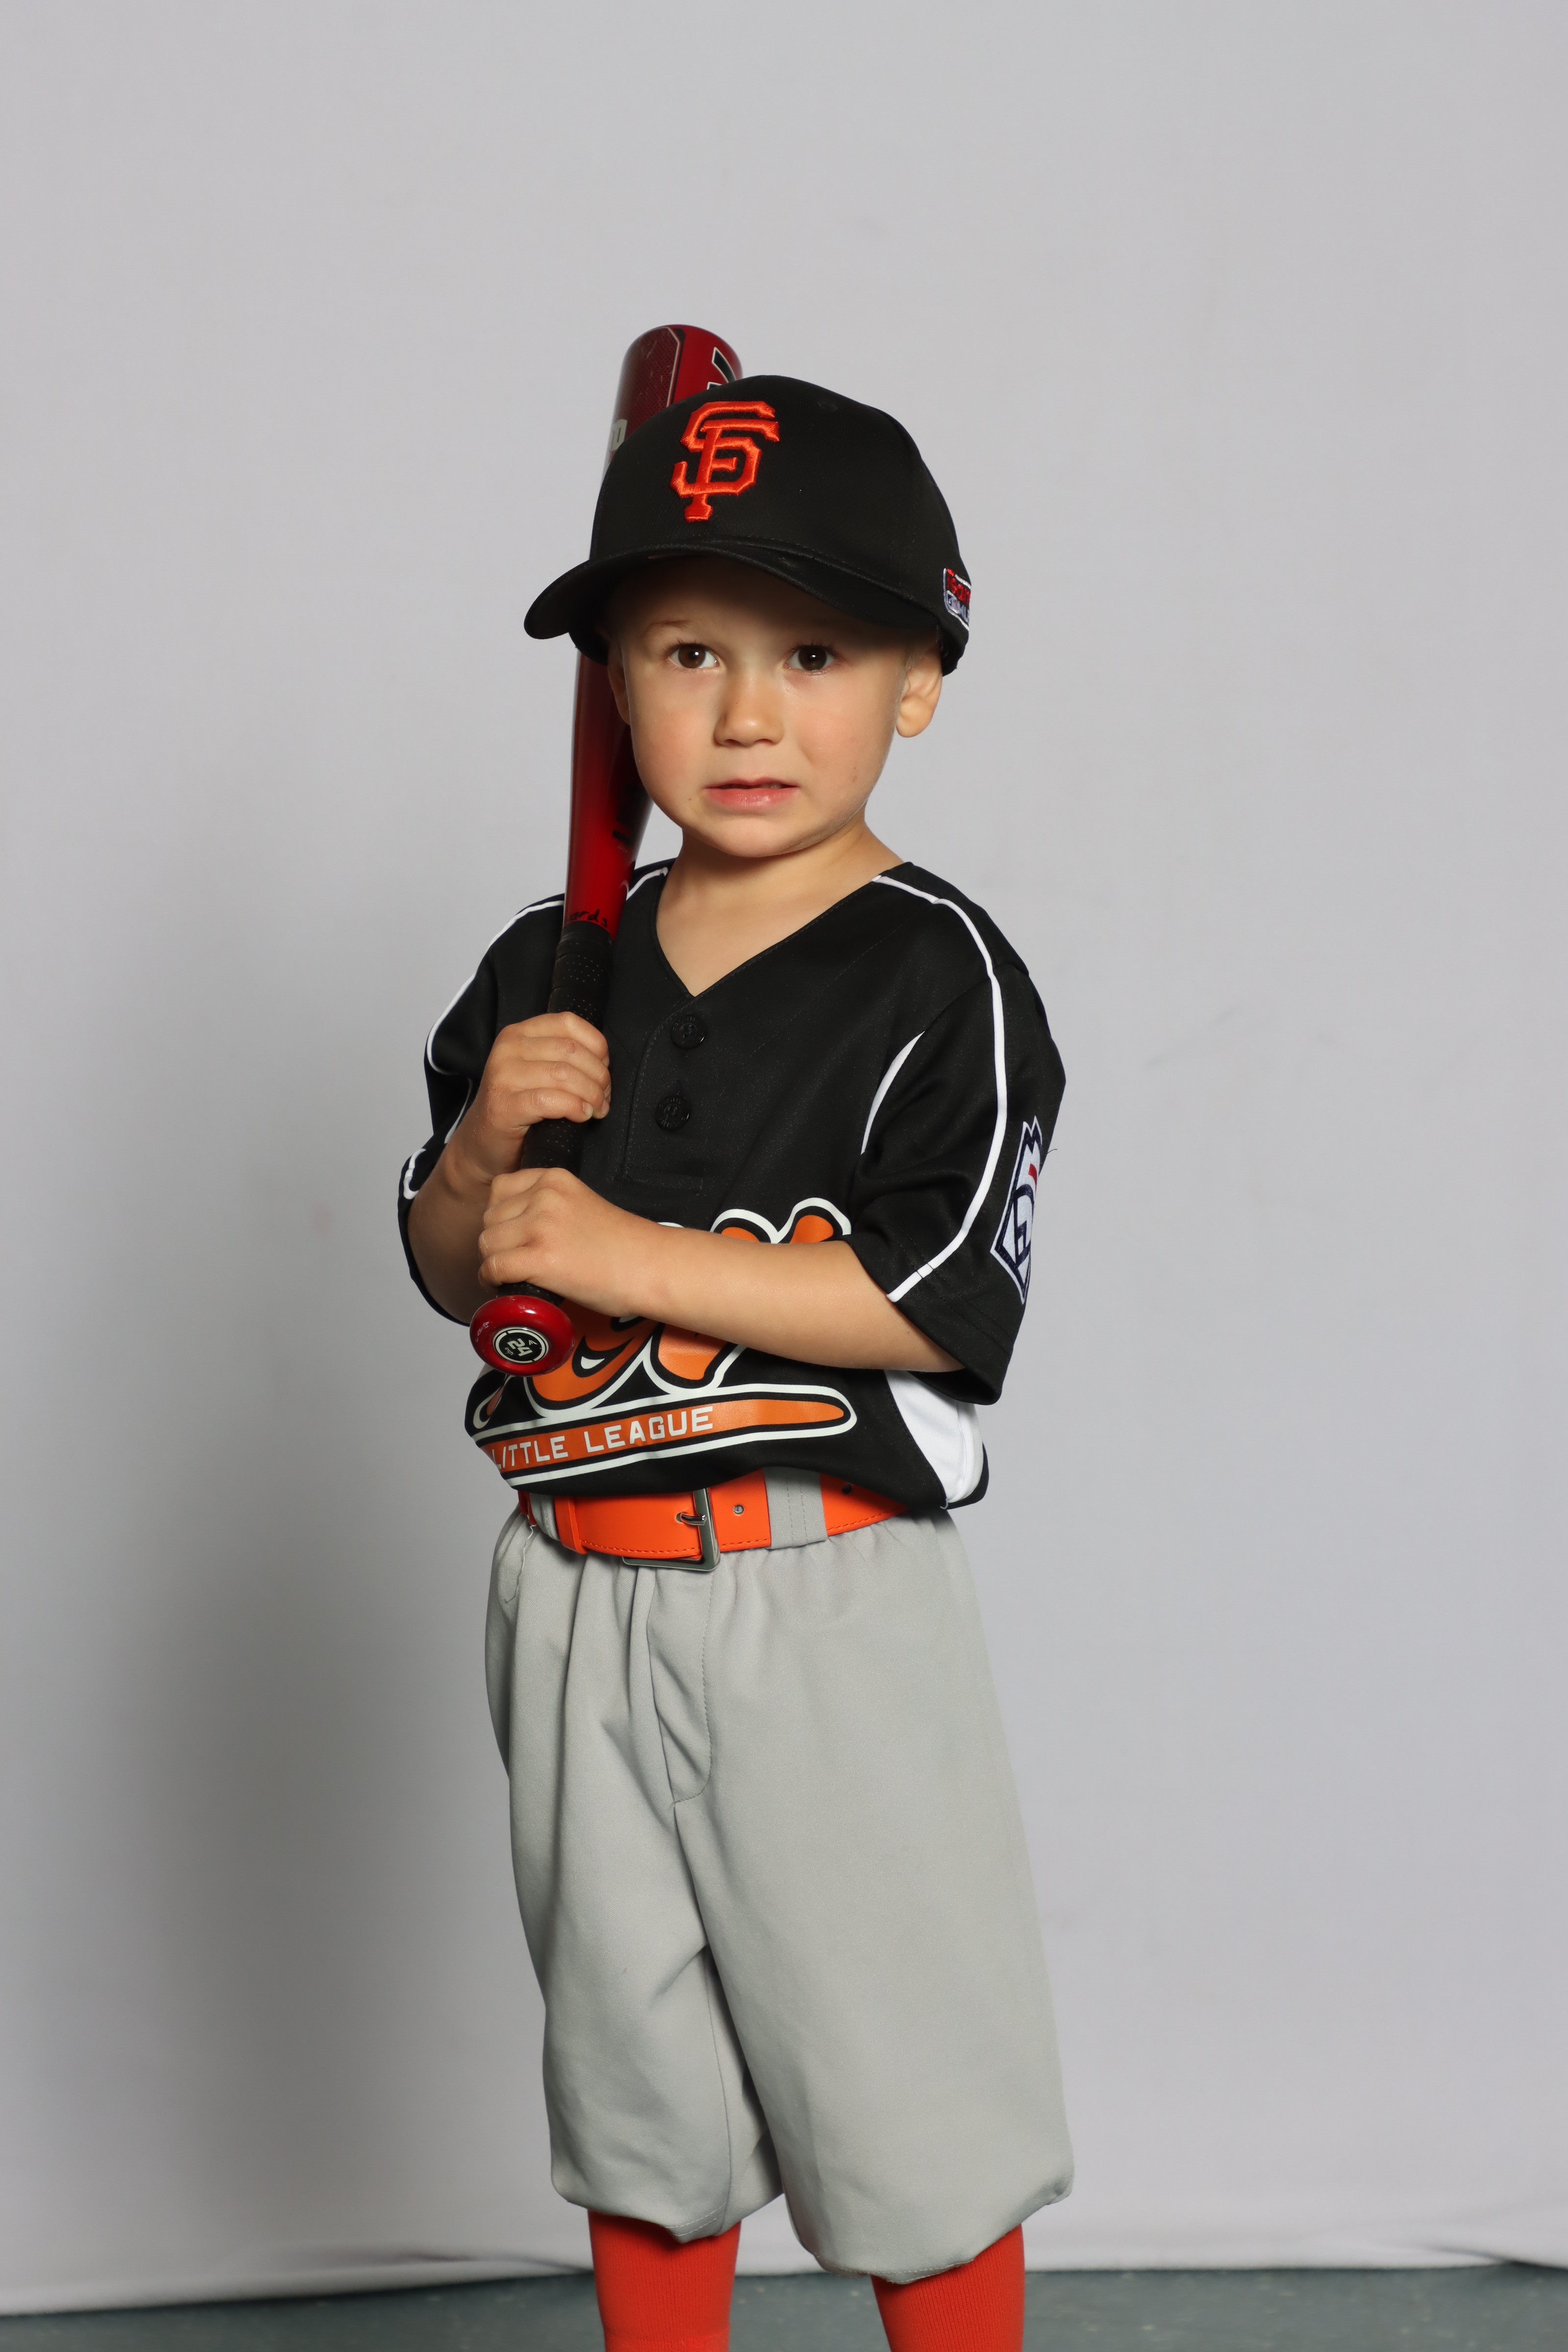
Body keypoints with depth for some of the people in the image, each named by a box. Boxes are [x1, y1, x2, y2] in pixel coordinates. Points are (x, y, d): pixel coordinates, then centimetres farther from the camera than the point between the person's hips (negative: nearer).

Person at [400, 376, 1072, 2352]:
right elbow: (450, 1273, 11)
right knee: (634, 2081, 19)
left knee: (907, 2090, 7)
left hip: (825, 1608, -5)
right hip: (579, 1602, 5)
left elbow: (943, 1300, -18)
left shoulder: (937, 975, -10)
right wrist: (483, 1157, -11)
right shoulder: (548, 971, 6)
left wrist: (632, 1255, -21)